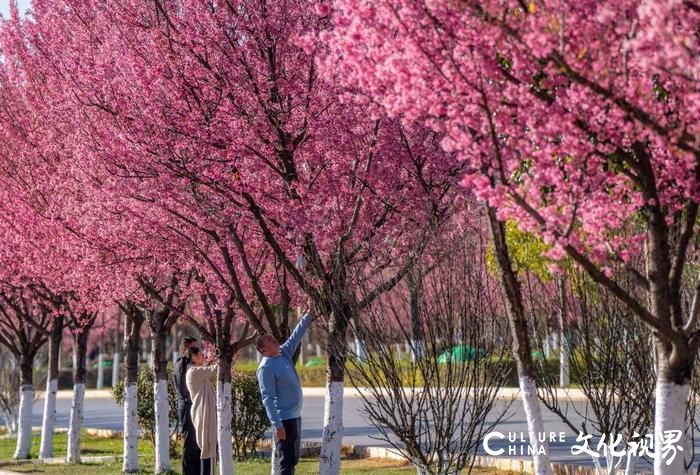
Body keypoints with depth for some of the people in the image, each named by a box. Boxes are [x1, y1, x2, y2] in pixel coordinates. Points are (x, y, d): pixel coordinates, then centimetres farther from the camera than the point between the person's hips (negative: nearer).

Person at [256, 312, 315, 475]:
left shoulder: (284, 353, 9)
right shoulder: (266, 368, -15)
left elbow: (296, 336, 20)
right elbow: (267, 399, -19)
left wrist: (308, 317, 14)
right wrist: (277, 424, -24)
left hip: (295, 416, 9)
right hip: (284, 420, -9)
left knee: (292, 460, 12)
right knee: (287, 461, -10)